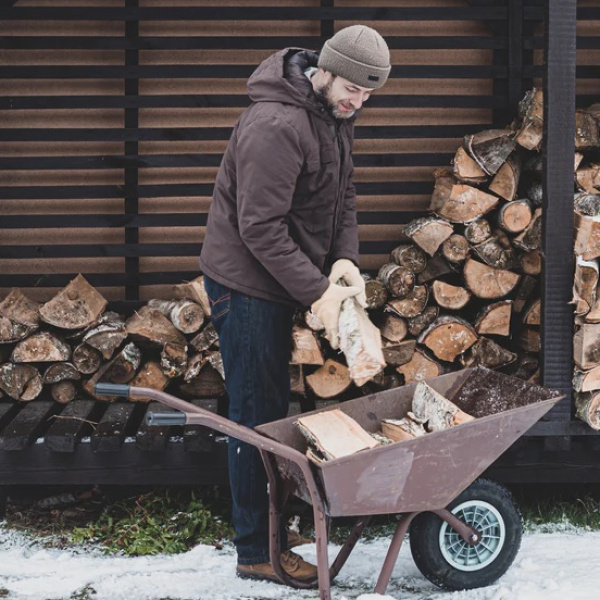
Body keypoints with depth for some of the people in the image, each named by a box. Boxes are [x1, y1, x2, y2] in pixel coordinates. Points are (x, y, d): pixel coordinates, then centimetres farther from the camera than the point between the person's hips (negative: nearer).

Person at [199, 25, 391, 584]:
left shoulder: (333, 114, 5)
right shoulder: (275, 125, -26)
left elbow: (342, 195, 12)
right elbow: (260, 228, -27)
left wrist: (345, 259, -5)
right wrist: (317, 292, -25)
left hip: (275, 282, 10)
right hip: (245, 282, -9)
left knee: (272, 406, 17)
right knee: (256, 415, -4)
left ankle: (271, 521, 29)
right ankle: (255, 551, 4)